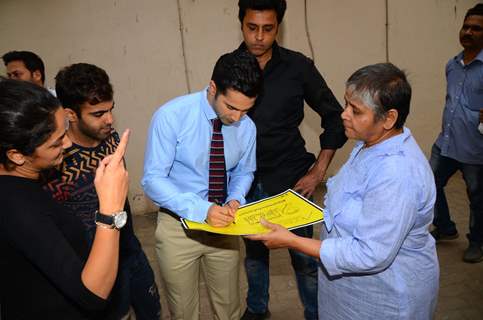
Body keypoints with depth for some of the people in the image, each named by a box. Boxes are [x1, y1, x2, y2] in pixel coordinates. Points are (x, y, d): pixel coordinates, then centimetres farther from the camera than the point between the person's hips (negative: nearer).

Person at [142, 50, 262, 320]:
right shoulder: (171, 117, -20)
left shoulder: (247, 127, -8)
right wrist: (202, 210, -31)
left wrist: (235, 199, -14)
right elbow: (153, 180, -20)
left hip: (224, 225, 3)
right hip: (179, 225, -3)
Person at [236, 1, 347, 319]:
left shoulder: (298, 66, -8)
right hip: (246, 181, 2)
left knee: (304, 257, 5)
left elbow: (335, 117, -1)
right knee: (253, 251, 19)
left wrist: (318, 171, -5)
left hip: (289, 179, -2)